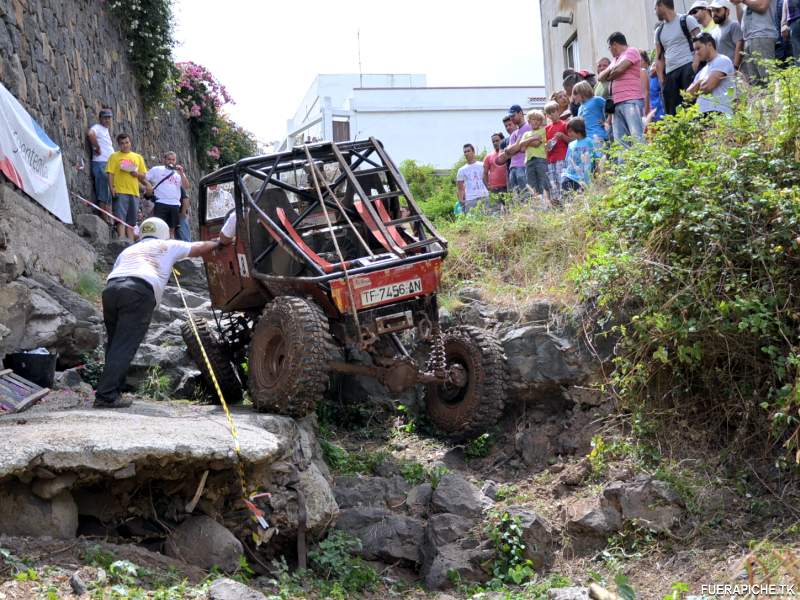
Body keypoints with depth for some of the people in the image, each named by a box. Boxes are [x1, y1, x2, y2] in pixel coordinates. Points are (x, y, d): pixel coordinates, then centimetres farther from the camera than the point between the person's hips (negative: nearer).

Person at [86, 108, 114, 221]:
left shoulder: (106, 130, 23)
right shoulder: (97, 128, -4)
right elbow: (90, 134, -27)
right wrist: (97, 148, -19)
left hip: (110, 164, 9)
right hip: (101, 164, -9)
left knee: (110, 196, 10)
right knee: (103, 195, -10)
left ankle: (110, 219, 14)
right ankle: (106, 219, -11)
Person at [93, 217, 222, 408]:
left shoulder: (128, 250, 38)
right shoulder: (167, 246, 28)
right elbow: (200, 247, 38)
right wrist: (218, 242, 57)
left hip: (111, 287, 5)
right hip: (140, 291, -5)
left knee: (114, 343, 17)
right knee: (124, 347, -7)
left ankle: (113, 390, 18)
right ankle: (106, 396, -13)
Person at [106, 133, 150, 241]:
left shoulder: (138, 157, 17)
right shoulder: (114, 156, 6)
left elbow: (143, 176, 19)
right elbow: (110, 174, -1)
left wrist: (137, 174, -4)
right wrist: (112, 188, -14)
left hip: (134, 193, 4)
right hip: (120, 192, -4)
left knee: (131, 222, 8)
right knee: (120, 219, -13)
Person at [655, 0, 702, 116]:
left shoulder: (687, 20, 5)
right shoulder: (659, 31, 21)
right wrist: (661, 79, 8)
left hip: (688, 66, -6)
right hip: (670, 73, 6)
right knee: (671, 112, 0)